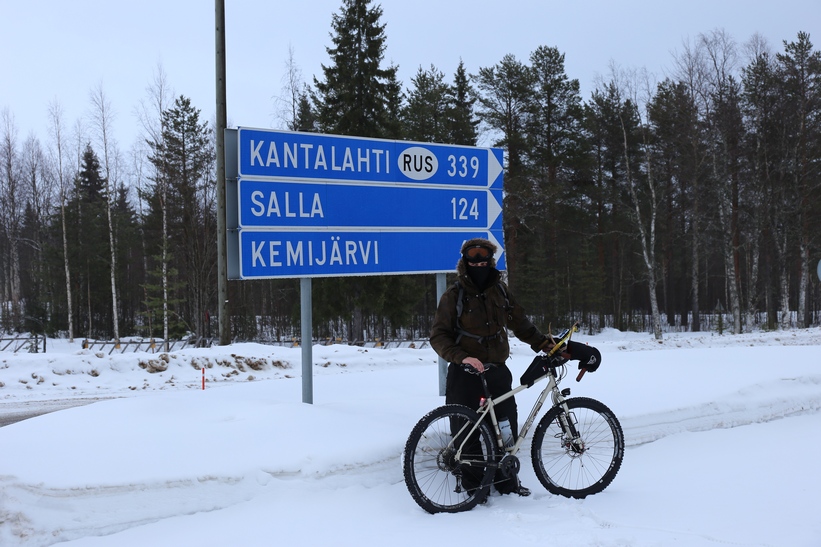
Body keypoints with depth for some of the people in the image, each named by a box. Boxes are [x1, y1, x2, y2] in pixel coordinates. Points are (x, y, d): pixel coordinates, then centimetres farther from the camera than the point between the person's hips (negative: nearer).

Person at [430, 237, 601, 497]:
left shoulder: (499, 290, 9)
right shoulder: (454, 295, -4)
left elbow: (520, 323, 14)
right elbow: (438, 336, -8)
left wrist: (545, 343, 1)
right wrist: (462, 357, -23)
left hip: (497, 371, 4)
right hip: (466, 375, -4)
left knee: (507, 429, 6)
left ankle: (507, 482, 20)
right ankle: (473, 486, 12)